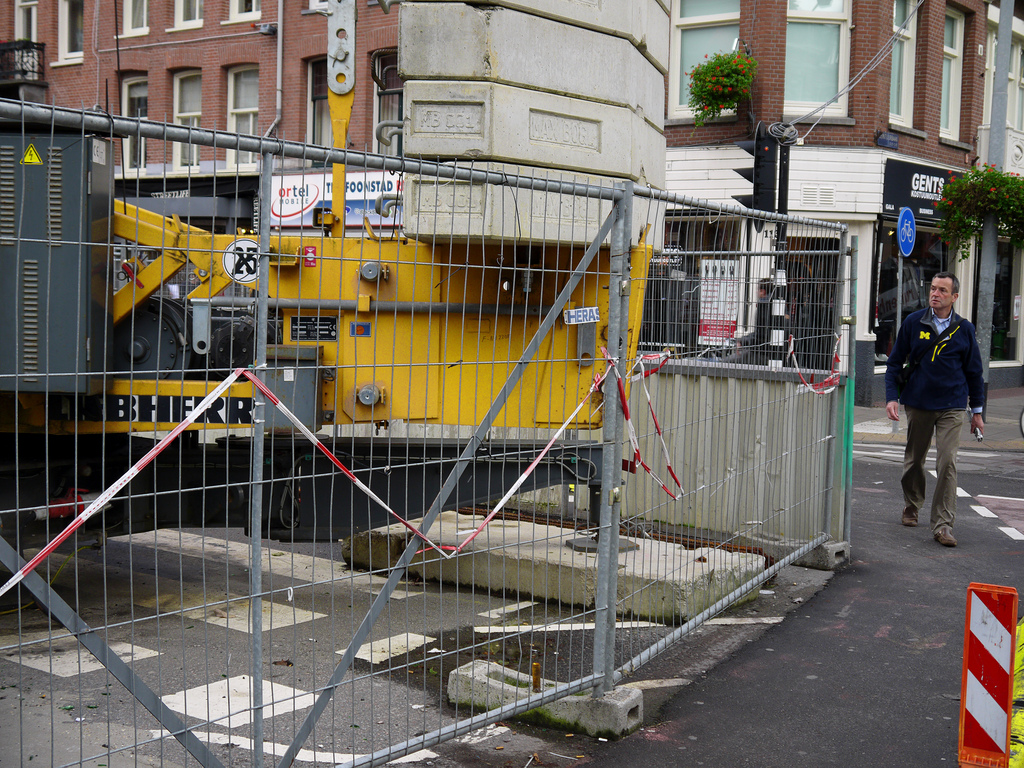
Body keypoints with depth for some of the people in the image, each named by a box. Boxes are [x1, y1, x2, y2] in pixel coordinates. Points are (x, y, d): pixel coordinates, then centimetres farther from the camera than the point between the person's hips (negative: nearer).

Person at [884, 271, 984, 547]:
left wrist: (977, 411, 11)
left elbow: (974, 371, 10)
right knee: (914, 459, 14)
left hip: (952, 406, -1)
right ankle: (911, 506, 38)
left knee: (947, 463, -10)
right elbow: (895, 362, 6)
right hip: (917, 404, 1)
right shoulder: (913, 323, 0)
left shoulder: (964, 329, 2)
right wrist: (892, 397, -4)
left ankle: (942, 525, -6)